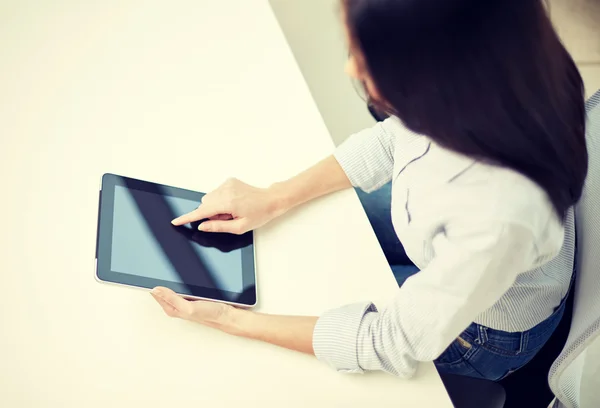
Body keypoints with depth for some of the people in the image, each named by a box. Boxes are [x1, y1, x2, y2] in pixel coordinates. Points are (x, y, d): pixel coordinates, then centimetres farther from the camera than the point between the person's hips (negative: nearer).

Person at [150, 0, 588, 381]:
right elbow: (392, 140, -6)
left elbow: (395, 345, -29)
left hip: (484, 329, -5)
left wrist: (230, 320, -26)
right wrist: (273, 199, -10)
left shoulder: (499, 213, -46)